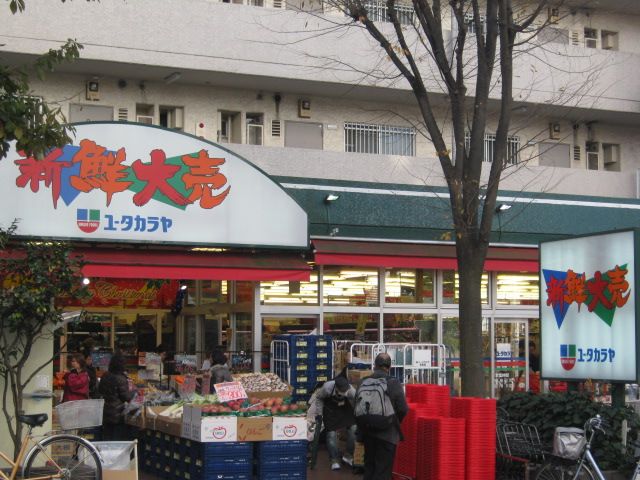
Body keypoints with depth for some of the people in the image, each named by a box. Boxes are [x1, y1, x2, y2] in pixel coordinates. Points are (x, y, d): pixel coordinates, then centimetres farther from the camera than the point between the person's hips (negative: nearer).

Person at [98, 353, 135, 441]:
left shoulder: (105, 376, 3)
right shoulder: (121, 379, -18)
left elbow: (100, 390, 18)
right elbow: (127, 397, -15)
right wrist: (133, 391, 2)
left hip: (106, 413, 7)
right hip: (118, 414, -7)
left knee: (107, 439, 13)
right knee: (119, 440, 0)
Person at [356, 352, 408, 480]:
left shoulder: (363, 382, -2)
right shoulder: (393, 384, -13)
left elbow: (356, 407, 1)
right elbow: (403, 409, -14)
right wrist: (395, 423, 8)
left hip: (367, 432, 4)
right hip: (387, 433, -4)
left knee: (369, 466, 18)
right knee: (383, 470, 1)